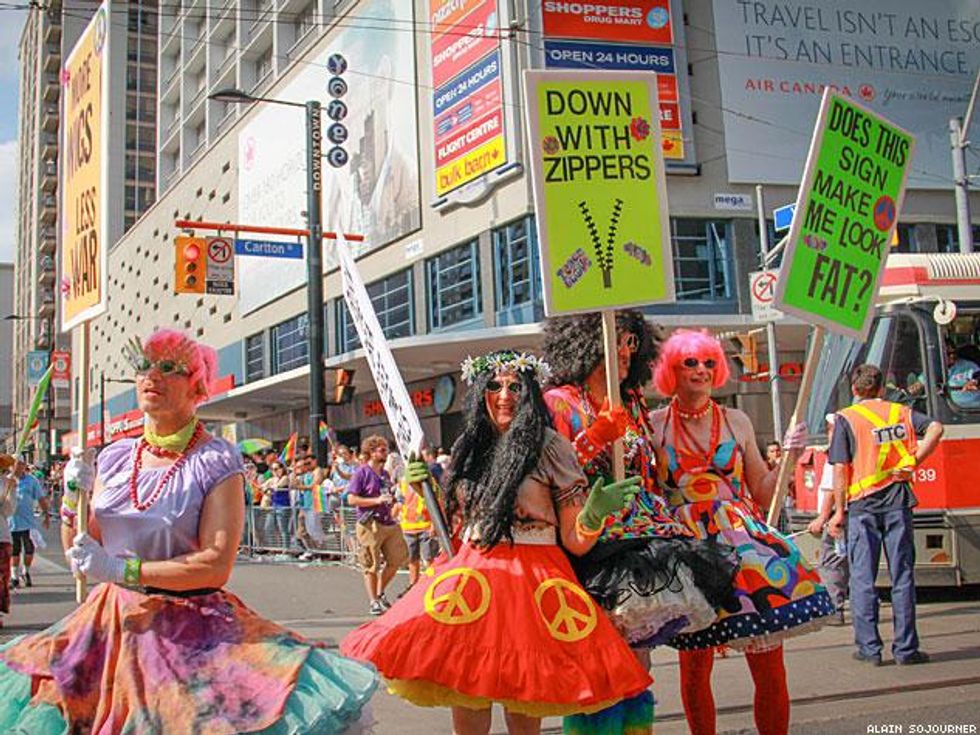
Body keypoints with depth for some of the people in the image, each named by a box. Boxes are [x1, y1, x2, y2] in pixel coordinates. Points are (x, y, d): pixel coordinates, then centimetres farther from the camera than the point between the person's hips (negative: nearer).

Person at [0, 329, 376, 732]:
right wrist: (73, 501, -6)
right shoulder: (115, 458, 7)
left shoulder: (216, 461, -10)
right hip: (113, 626, 5)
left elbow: (217, 565, -18)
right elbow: (78, 554, 12)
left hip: (194, 632, -5)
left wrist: (124, 570, -19)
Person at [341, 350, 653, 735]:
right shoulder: (470, 449, 12)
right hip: (469, 581, 4)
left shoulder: (550, 447, -2)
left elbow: (575, 541, -4)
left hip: (532, 584, -4)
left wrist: (594, 515, -23)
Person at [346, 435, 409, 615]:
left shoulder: (385, 474, 16)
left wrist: (393, 499, 5)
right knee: (371, 566, -1)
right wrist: (377, 500, -18)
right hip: (369, 525, -7)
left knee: (397, 559, 8)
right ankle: (374, 602, 9)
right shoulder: (361, 472, -6)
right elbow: (352, 499, -13)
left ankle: (380, 594, 25)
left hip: (389, 523, 7)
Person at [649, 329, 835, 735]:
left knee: (770, 667, -1)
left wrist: (789, 457, 0)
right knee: (694, 666, 3)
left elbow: (763, 493, 14)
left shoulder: (737, 422, 10)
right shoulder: (653, 425, 4)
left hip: (745, 541, 2)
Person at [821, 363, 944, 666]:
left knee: (862, 578, 3)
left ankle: (869, 647, 4)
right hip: (897, 501, 3)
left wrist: (839, 512, -2)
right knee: (902, 575, 6)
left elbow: (840, 469, -5)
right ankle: (905, 648, 8)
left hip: (862, 504, -2)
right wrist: (912, 462, -4)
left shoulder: (846, 418, 1)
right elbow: (935, 428, -6)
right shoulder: (901, 412, 12)